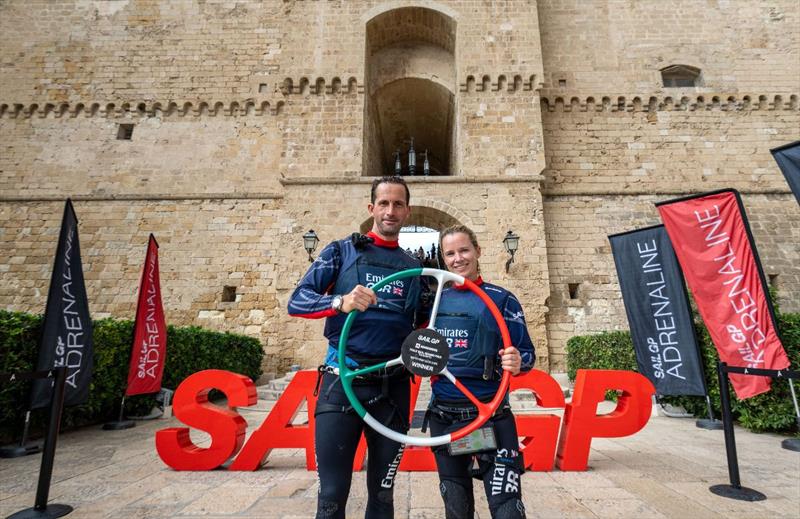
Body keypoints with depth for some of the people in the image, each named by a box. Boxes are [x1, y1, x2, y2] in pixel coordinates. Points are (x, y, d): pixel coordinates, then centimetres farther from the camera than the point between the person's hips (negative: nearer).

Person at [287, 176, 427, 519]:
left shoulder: (414, 268, 13)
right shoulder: (342, 251, 3)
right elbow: (297, 301, -6)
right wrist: (340, 302, -23)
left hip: (393, 388, 3)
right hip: (342, 382, -3)